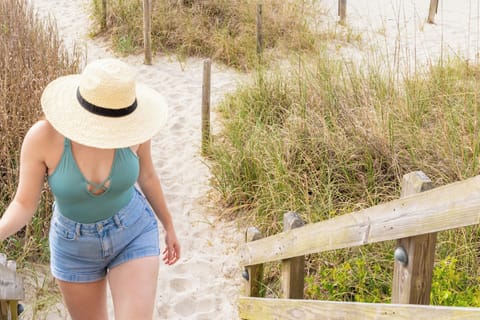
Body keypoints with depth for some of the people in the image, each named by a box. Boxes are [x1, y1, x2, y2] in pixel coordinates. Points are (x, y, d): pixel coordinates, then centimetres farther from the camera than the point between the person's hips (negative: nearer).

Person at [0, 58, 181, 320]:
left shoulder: (128, 122, -23)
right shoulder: (42, 136, -28)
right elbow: (24, 206, -20)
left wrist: (169, 226, 10)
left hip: (132, 235, 0)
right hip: (76, 247, 1)